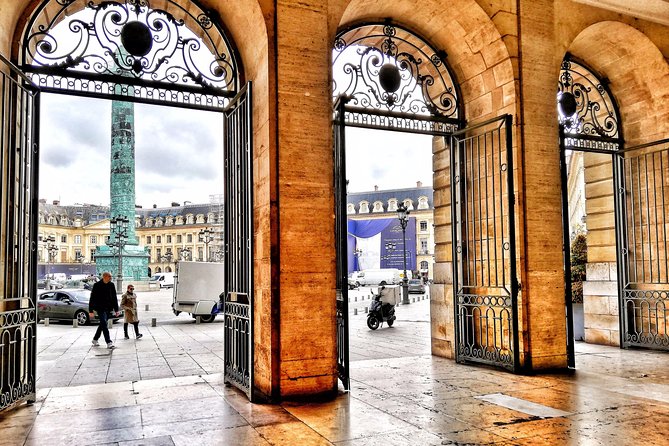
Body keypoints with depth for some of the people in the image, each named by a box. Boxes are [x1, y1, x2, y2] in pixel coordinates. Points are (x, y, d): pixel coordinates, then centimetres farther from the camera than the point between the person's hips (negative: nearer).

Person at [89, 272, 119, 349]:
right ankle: (109, 343, -17)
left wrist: (116, 309, 12)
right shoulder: (97, 285, -7)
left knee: (102, 324, 16)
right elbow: (92, 298, -5)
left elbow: (114, 298, 14)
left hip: (108, 308, 6)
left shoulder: (111, 285, 7)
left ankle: (95, 339, 34)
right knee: (104, 324, -13)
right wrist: (91, 310, -8)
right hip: (100, 308, -6)